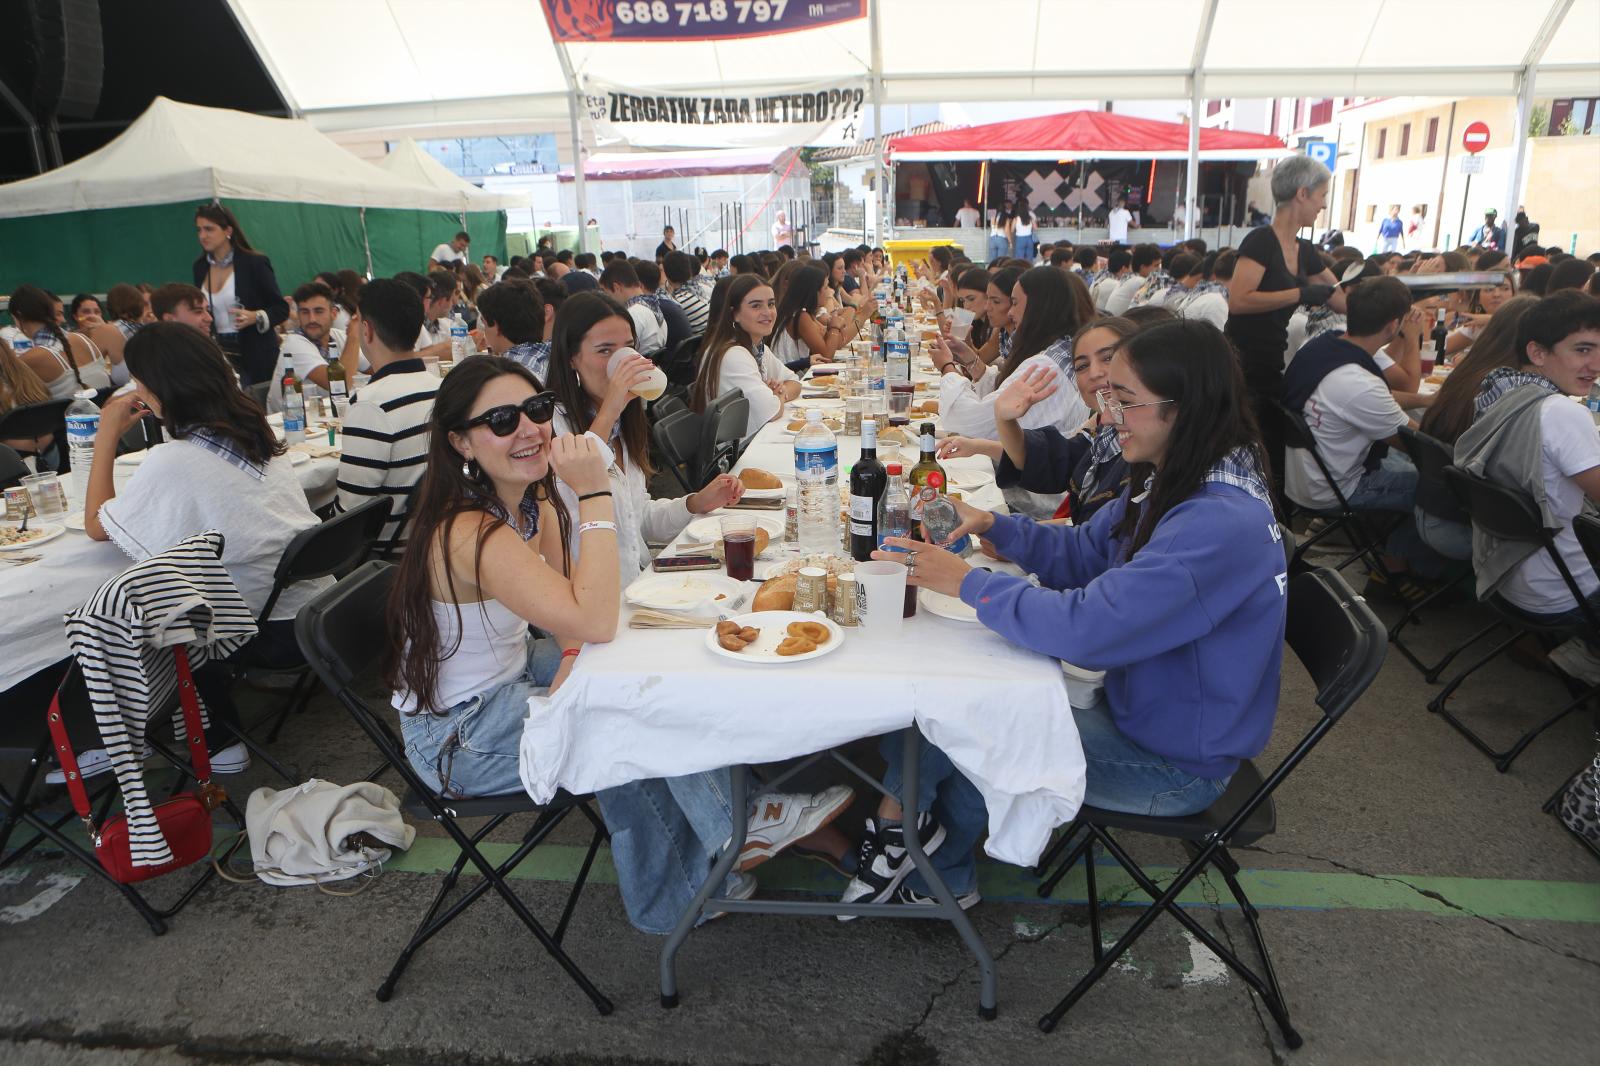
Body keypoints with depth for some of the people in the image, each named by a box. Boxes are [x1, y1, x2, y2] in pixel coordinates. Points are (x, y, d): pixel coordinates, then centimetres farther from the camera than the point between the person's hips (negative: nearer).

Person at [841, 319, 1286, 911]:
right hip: (1140, 709, 9)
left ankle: (898, 815, 23)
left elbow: (1084, 627, -36)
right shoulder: (1172, 486, 0)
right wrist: (993, 525, -8)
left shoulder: (1222, 525, -31)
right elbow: (1080, 555, 8)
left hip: (1177, 766, -8)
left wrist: (968, 582, -26)